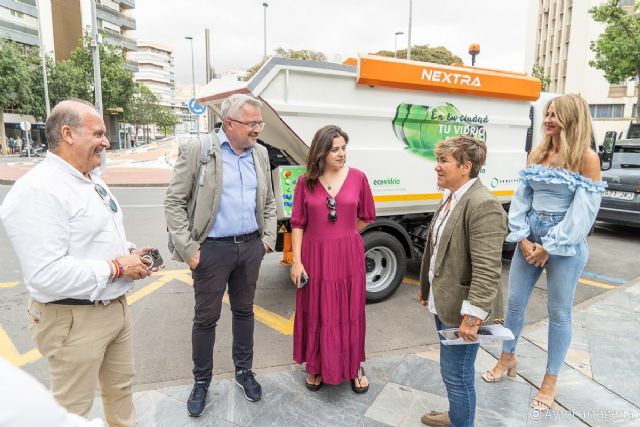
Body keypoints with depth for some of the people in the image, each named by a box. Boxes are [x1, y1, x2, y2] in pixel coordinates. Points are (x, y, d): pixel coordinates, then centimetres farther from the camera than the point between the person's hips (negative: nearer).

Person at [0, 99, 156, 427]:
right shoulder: (38, 191, -23)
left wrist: (129, 253, 1)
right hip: (74, 319, -9)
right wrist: (117, 268, -21)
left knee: (121, 388, 25)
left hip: (115, 306, 9)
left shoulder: (92, 180, 9)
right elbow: (45, 276, -30)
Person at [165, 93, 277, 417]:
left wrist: (268, 238, 5)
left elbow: (268, 202, 15)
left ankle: (244, 371, 37)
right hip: (213, 248, -4)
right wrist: (188, 250, -12)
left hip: (251, 246, 4)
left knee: (244, 311, 17)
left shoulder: (260, 153, 6)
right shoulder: (196, 150, -9)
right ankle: (202, 380, 31)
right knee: (206, 317, 9)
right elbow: (174, 202, -9)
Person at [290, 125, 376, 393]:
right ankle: (316, 367, 33)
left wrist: (343, 236, 10)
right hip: (315, 256, 0)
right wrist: (296, 261, -7)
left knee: (350, 312, 12)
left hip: (349, 256, 1)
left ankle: (354, 367, 33)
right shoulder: (306, 182, -4)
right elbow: (298, 223, -2)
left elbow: (367, 216, 9)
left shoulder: (357, 177, -2)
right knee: (316, 314, 12)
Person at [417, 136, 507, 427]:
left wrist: (472, 315, -26)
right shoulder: (451, 197, 8)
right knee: (452, 370, 25)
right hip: (443, 302, 10)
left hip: (461, 308, -9)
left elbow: (487, 269, -26)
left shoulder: (483, 205, -22)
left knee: (456, 374, 6)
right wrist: (426, 286, 21)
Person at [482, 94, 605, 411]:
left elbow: (583, 211, -14)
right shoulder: (537, 154, 8)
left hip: (566, 245, -5)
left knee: (559, 312, 7)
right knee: (514, 301, 11)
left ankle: (551, 379, 25)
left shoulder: (587, 158, -9)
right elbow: (521, 198, 5)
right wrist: (522, 238, -5)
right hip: (529, 239, 5)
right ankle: (507, 359, 33)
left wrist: (548, 248, -14)